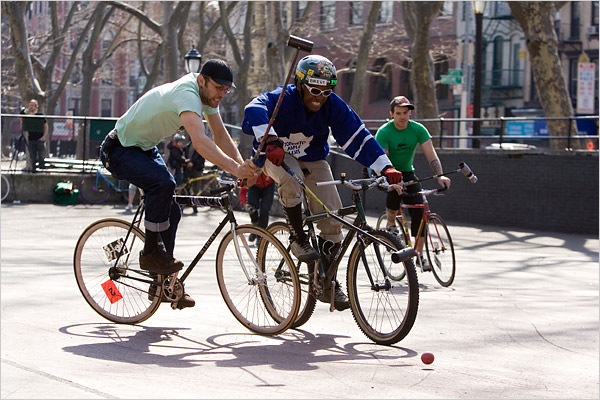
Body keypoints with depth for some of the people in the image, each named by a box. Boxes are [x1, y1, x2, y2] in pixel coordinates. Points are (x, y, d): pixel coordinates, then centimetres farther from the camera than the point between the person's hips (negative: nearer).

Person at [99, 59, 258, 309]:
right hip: (120, 150, -10)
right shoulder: (186, 94, -33)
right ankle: (150, 252, -15)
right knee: (163, 183, -33)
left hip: (145, 148, 10)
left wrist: (244, 167, -21)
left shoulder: (206, 95, -4)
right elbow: (200, 142, -47)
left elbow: (222, 137, -5)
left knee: (171, 212, 6)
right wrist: (235, 169, -54)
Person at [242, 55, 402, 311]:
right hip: (277, 156, -3)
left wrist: (385, 167, -27)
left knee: (333, 219, -10)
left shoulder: (333, 105, -16)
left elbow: (357, 136, -18)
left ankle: (327, 281, 5)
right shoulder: (282, 99, -27)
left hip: (313, 161, 3)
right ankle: (297, 237, -19)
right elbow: (254, 111, -46)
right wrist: (270, 141, -64)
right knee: (291, 177, -40)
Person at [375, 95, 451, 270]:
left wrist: (440, 175, -36)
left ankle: (418, 254, -6)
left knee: (419, 210, -14)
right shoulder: (383, 132, -19)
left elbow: (431, 155, -18)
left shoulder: (418, 129, -11)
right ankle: (391, 223, -5)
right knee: (395, 189, -33)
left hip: (407, 172, 3)